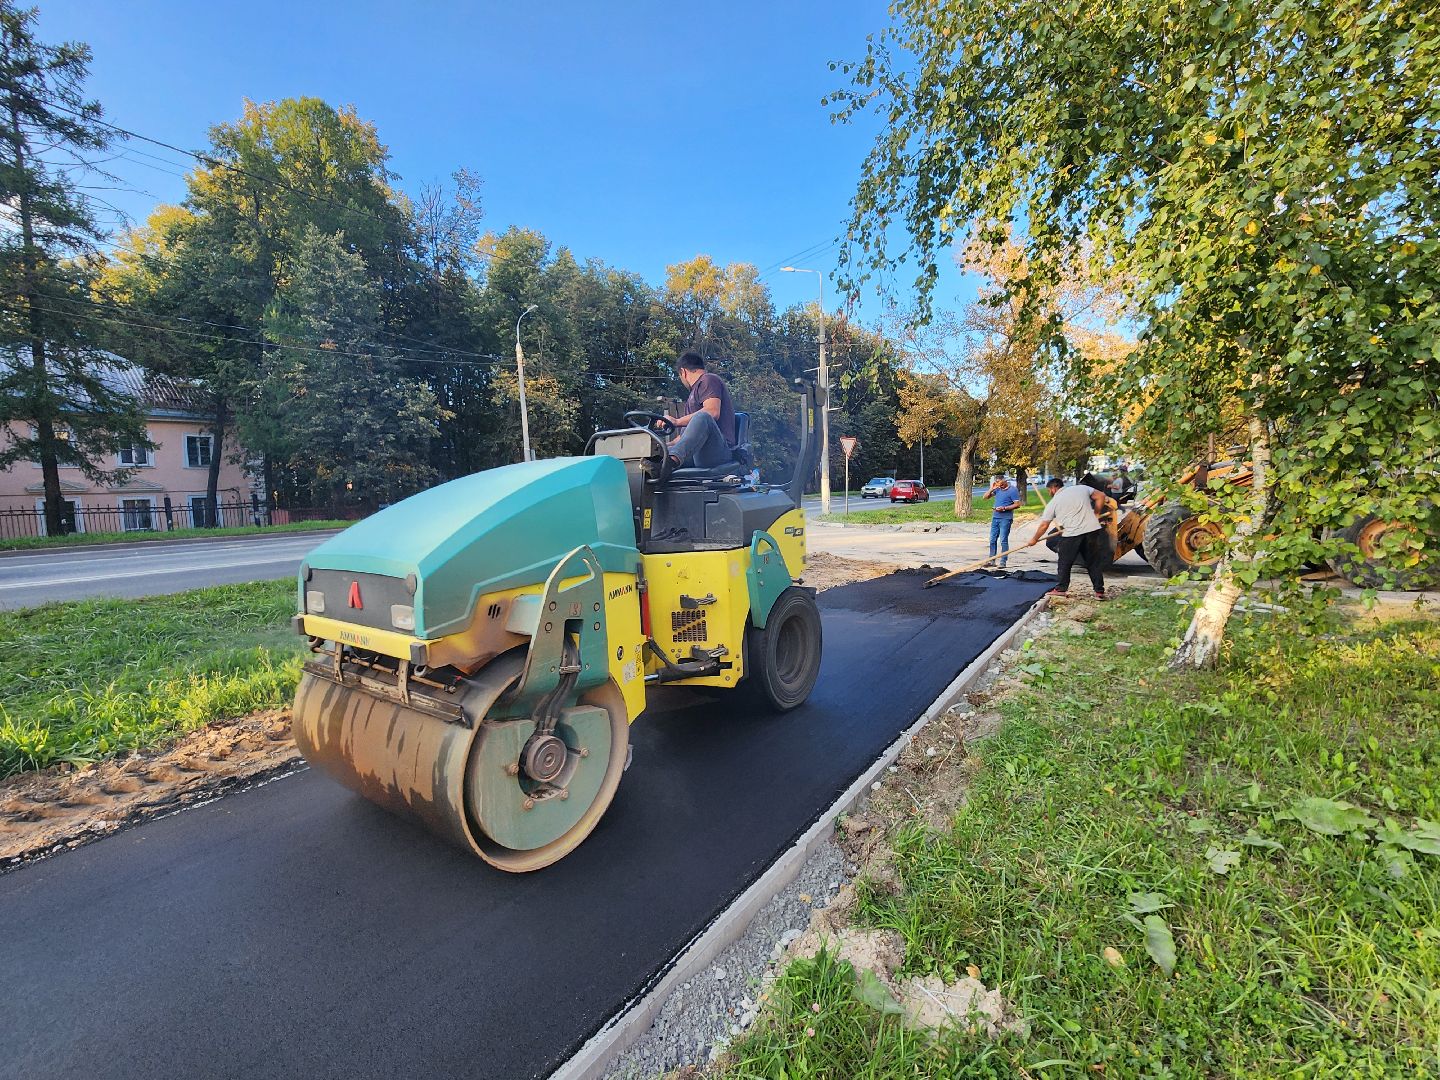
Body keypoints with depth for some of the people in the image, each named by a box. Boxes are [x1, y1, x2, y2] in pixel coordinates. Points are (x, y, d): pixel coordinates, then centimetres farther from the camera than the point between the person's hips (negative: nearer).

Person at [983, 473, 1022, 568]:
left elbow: (1017, 504, -11)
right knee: (992, 539, 8)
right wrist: (992, 489, -3)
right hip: (995, 517, 7)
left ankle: (1003, 561, 2)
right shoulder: (997, 488, 9)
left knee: (1003, 540, -4)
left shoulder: (1013, 490, -8)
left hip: (1005, 518, -6)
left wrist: (1004, 508, -19)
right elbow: (985, 497, 13)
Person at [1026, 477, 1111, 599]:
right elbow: (1101, 496, 9)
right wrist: (1096, 513, 17)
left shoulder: (1053, 503, 6)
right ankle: (1099, 591, 13)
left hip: (1071, 535, -3)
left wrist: (1034, 539, 21)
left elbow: (1044, 525, 9)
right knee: (1094, 562, 12)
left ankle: (1061, 588, 19)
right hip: (1093, 530, 3)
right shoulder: (1082, 488, 12)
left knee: (1065, 563, 13)